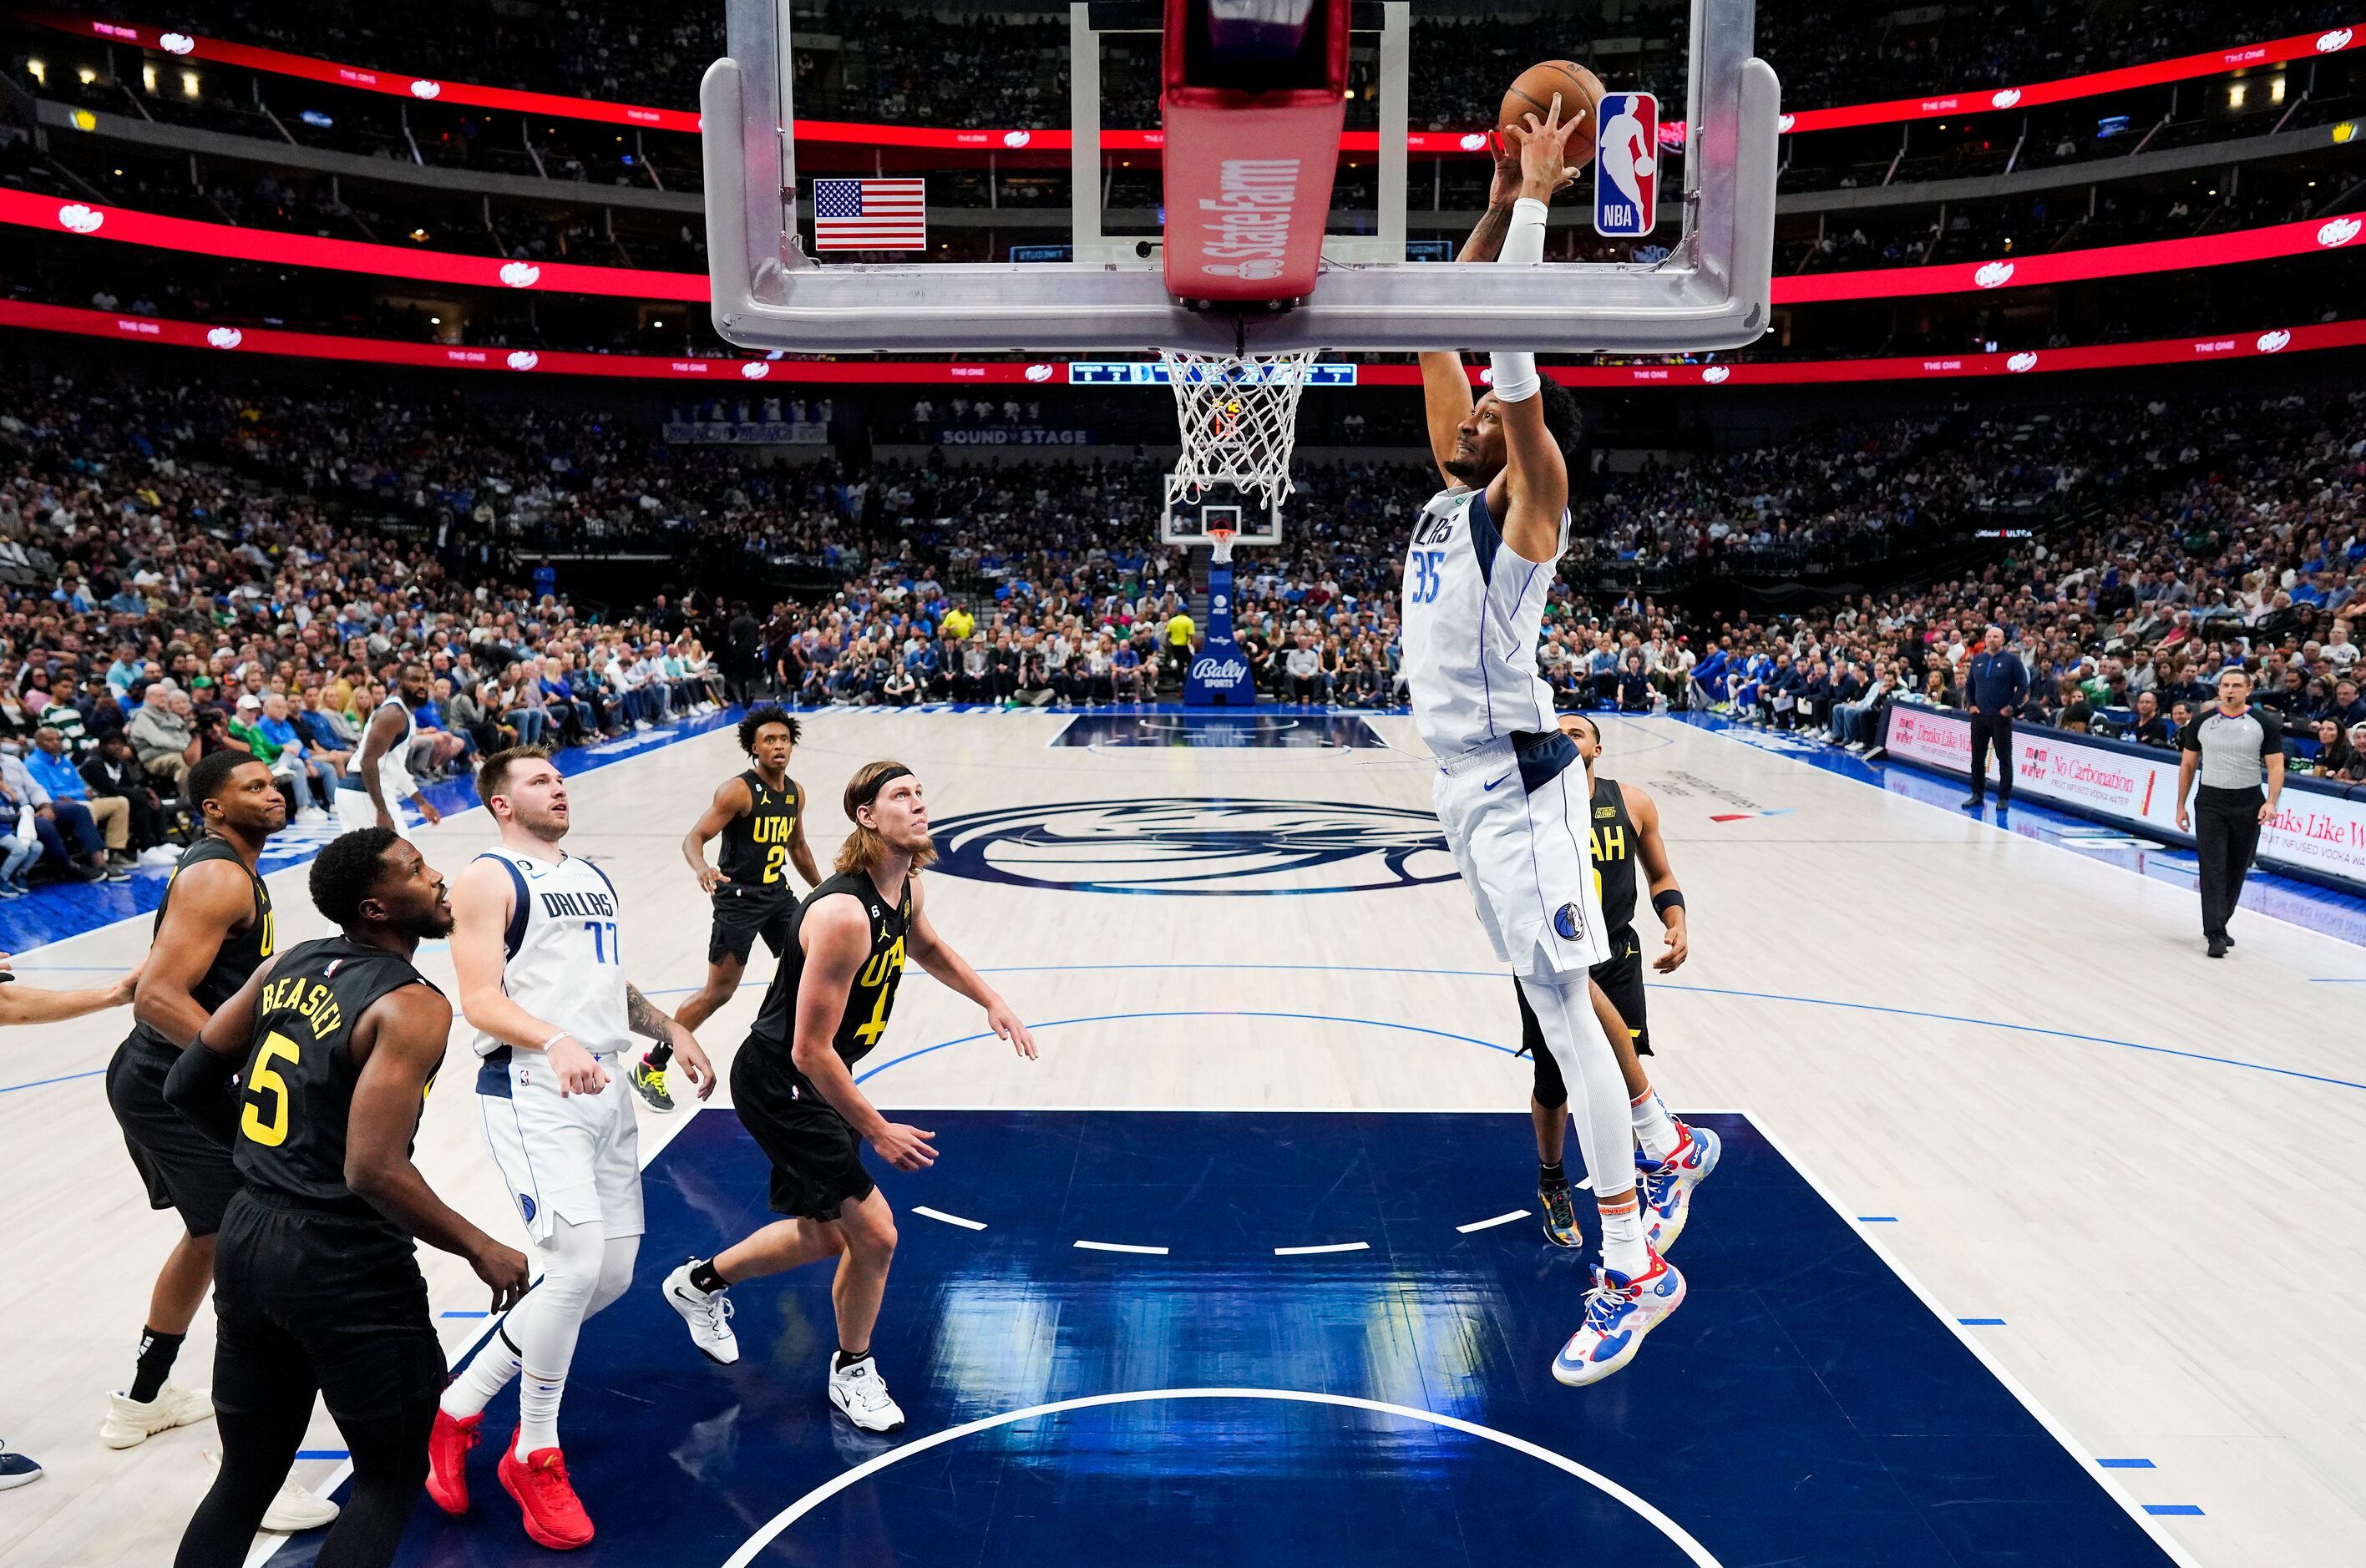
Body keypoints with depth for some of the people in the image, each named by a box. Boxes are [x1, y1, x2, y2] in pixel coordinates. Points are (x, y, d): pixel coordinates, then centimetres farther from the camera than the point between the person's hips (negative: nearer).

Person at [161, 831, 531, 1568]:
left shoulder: (288, 964, 6)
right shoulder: (411, 1006, -17)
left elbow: (188, 1085, 13)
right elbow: (376, 1173, -25)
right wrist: (482, 1250, -13)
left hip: (247, 1239, 8)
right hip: (343, 1264, -7)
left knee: (245, 1477, 21)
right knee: (393, 1476, 12)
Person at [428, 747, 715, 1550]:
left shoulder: (594, 878, 20)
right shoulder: (489, 879, -4)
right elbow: (480, 1002, -15)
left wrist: (672, 1030, 15)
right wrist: (555, 1042, -31)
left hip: (604, 1088, 8)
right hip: (531, 1088, -8)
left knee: (612, 1273, 9)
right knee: (576, 1261, -18)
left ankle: (460, 1406, 26)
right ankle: (535, 1459, 3)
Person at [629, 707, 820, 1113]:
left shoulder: (795, 793, 6)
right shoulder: (738, 790, -16)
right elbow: (693, 839, -22)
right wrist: (702, 869, -43)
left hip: (778, 894, 7)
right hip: (738, 897, -7)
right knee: (718, 992, -5)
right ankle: (649, 1069, 7)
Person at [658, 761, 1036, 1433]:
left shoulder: (905, 886, -2)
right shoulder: (844, 915, -31)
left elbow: (928, 947, 22)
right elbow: (810, 1050, -28)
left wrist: (991, 1000, 8)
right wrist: (878, 1131, -22)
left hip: (817, 1079, 10)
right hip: (780, 1083, -10)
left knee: (826, 1235, 20)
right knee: (875, 1234, -6)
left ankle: (701, 1283, 44)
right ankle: (853, 1370, 20)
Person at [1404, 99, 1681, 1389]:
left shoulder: (1527, 498, -5)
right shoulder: (1454, 495, 16)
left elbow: (1510, 354, -14)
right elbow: (1441, 337, 19)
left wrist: (1537, 195, -7)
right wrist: (1499, 204, 19)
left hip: (1516, 779, -9)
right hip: (1466, 779, 9)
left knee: (1562, 1002, -10)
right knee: (1562, 990, 16)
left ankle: (1631, 1268, -6)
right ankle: (1661, 1143, 32)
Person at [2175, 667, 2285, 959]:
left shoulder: (2265, 723, -1)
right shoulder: (2201, 723, 3)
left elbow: (2275, 766, -3)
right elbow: (2187, 765, 10)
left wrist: (2270, 801, -18)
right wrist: (2181, 806, 8)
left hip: (2248, 804, 0)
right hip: (2210, 802, 0)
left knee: (2236, 870, 9)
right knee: (2213, 868, -9)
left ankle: (2218, 925, 25)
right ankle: (2215, 934, -11)